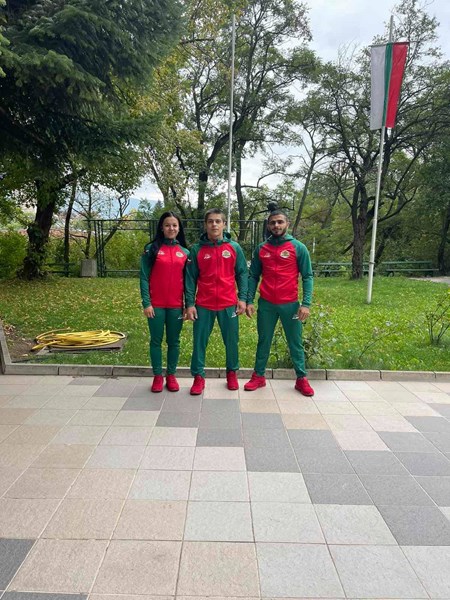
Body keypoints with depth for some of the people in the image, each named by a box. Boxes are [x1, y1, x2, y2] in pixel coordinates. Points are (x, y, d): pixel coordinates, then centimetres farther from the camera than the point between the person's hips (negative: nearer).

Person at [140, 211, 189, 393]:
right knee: (156, 340, 7)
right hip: (156, 304, -2)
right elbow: (144, 278, -3)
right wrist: (146, 303, -10)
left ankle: (171, 375, 22)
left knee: (174, 341, 9)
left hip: (176, 305, 2)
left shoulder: (185, 252, 8)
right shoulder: (151, 249, 0)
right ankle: (157, 376, 19)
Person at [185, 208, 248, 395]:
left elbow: (242, 274, 5)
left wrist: (242, 298, -3)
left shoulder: (234, 248, 3)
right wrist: (189, 304, -4)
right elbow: (190, 278, 1)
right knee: (200, 341, 5)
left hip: (229, 304, 0)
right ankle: (198, 376, 18)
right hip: (203, 305, 0)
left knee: (231, 341, 10)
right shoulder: (197, 249, 1)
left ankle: (232, 373, 28)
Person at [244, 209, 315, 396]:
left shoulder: (298, 248, -1)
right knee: (263, 341, 11)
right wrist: (249, 301, -1)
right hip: (266, 304, 2)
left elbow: (307, 277, -3)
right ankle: (259, 376, 23)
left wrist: (306, 304, -12)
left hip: (290, 304, -2)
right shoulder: (261, 249, 6)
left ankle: (301, 379, 20)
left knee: (295, 343, 8)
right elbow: (253, 276, 8)